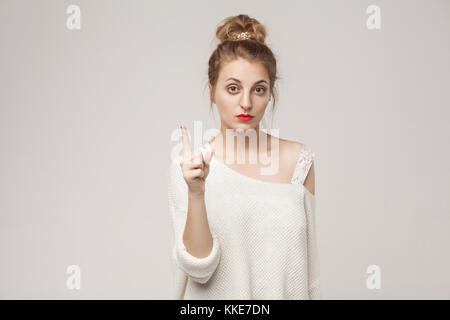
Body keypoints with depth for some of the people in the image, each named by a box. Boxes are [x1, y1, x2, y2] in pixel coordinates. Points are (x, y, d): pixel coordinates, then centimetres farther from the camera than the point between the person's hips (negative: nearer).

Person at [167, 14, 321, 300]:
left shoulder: (298, 160, -6)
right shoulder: (188, 167, -12)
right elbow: (198, 269, -18)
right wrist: (195, 193, -29)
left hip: (288, 292, 3)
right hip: (218, 296, -2)